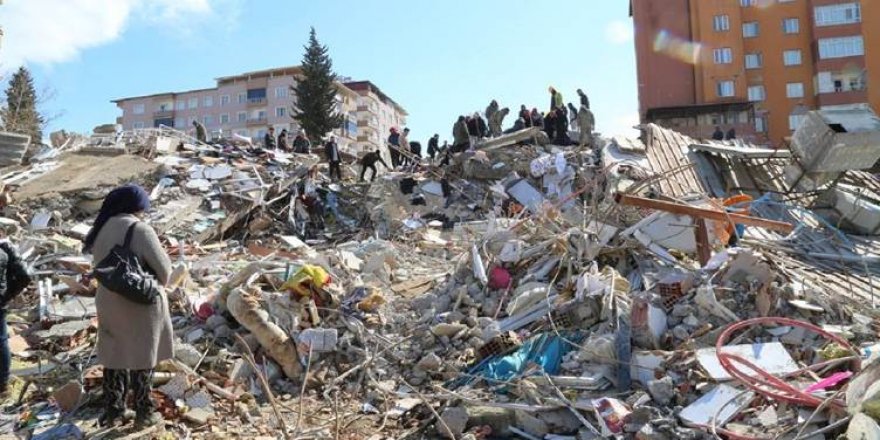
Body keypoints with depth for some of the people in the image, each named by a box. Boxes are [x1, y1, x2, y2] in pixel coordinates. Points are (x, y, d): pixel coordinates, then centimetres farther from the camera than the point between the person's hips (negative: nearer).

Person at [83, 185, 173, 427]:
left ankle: (113, 408, 29)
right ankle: (143, 411, 18)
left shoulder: (101, 228, 1)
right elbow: (163, 268, -16)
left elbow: (99, 265, 9)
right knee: (142, 356, 7)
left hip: (109, 301, 6)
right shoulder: (139, 229, -19)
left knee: (114, 354, 18)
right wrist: (157, 284, 3)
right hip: (141, 303, -6)